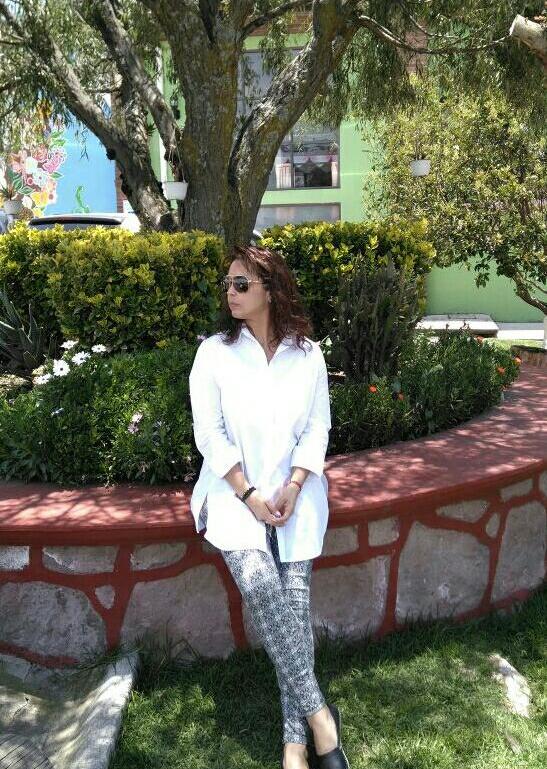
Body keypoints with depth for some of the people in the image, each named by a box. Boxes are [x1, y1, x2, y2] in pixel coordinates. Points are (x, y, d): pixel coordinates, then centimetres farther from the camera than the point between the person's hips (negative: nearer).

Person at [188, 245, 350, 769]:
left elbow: (318, 428, 5)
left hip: (295, 492, 1)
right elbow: (208, 433, -1)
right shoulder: (214, 352, 4)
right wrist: (248, 495, -10)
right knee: (258, 580, -25)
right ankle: (317, 711, -13)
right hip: (234, 491, -1)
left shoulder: (308, 354, 7)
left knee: (294, 598, -13)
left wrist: (292, 489, -9)